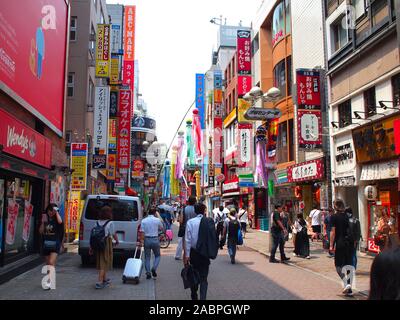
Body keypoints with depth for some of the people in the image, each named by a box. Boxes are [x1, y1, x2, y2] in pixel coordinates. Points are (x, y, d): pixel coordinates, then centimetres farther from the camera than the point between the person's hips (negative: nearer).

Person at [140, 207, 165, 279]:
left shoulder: (143, 221, -1)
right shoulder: (157, 220, -4)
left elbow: (142, 232, -6)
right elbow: (162, 229, 10)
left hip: (147, 239, 1)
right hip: (155, 239, -1)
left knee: (147, 257, 11)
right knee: (157, 255, 15)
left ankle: (148, 273, 10)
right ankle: (154, 268, -5)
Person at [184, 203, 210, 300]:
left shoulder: (190, 222, -6)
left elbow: (188, 239, -8)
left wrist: (186, 254, -6)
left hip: (194, 252, 1)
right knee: (203, 278, 7)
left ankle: (194, 297, 28)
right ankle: (203, 298, -2)